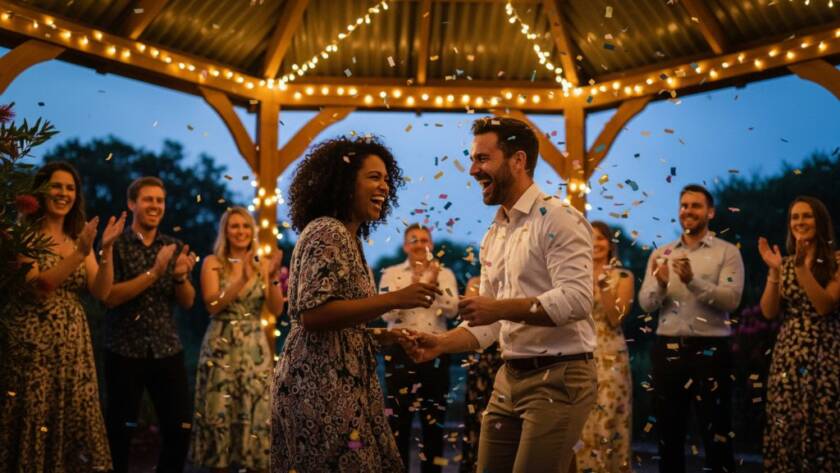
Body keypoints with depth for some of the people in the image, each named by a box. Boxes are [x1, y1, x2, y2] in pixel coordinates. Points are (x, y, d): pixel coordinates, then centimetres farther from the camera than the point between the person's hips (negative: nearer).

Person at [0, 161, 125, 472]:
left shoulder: (79, 236, 12)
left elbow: (101, 292, 3)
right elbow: (38, 287, -18)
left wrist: (106, 250, -11)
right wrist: (80, 253, -24)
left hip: (73, 343, 5)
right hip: (34, 341, -5)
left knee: (74, 421, 5)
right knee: (35, 421, -2)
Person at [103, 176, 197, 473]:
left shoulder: (174, 247, 10)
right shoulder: (116, 245, -2)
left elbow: (188, 302, 8)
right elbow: (109, 296, -13)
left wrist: (181, 276, -13)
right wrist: (153, 272, -20)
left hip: (167, 349, 4)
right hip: (125, 350, -3)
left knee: (181, 427, 0)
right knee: (120, 430, 4)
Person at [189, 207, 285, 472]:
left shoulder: (263, 263, 7)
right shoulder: (213, 263, 1)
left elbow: (276, 310, -1)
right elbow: (212, 305, -12)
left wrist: (273, 279, -17)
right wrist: (242, 279, -22)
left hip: (255, 348, 2)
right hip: (220, 348, -2)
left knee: (256, 414, -1)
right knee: (219, 413, -2)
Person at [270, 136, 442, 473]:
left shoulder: (347, 238, 17)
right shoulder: (327, 233, -12)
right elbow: (312, 314, -24)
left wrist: (377, 336, 8)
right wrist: (393, 300, -25)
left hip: (339, 386, 10)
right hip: (322, 387, -10)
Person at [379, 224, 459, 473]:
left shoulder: (445, 274, 8)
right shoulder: (391, 273, 4)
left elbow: (452, 310, -6)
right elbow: (387, 313, -8)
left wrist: (435, 285, -19)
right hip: (401, 350, -1)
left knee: (434, 419, 6)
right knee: (399, 418, -1)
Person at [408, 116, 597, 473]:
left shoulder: (558, 220, -10)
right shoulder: (493, 236, 16)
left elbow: (576, 299, -22)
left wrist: (500, 307, -24)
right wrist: (440, 344, 1)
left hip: (558, 378, -8)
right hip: (509, 378, 8)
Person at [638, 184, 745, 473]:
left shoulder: (727, 252, 0)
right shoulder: (660, 254, 11)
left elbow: (731, 299, -15)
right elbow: (645, 304, 1)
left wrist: (693, 281, -27)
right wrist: (660, 284, -19)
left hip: (710, 350, -4)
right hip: (667, 350, 4)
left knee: (716, 436, 2)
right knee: (668, 434, 12)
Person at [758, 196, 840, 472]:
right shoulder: (784, 264, 11)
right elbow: (769, 312, 2)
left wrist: (802, 267, -17)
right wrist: (774, 272, -9)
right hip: (788, 356, 3)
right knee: (785, 429, 0)